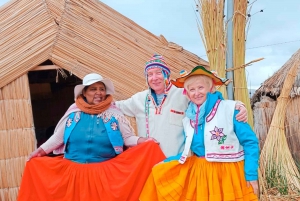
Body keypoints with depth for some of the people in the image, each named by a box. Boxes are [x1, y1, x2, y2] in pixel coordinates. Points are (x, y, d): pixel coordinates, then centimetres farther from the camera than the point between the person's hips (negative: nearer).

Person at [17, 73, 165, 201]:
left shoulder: (114, 114, 0)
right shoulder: (74, 113, 3)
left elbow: (127, 137, 0)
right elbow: (58, 137, 11)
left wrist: (142, 141, -16)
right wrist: (41, 151, 9)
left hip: (106, 173, -1)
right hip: (73, 172, 2)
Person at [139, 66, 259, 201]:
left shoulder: (230, 109, -10)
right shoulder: (188, 119, 5)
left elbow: (250, 142, -8)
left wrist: (251, 175, -12)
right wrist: (164, 164, 5)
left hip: (228, 173, -5)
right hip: (198, 172, 5)